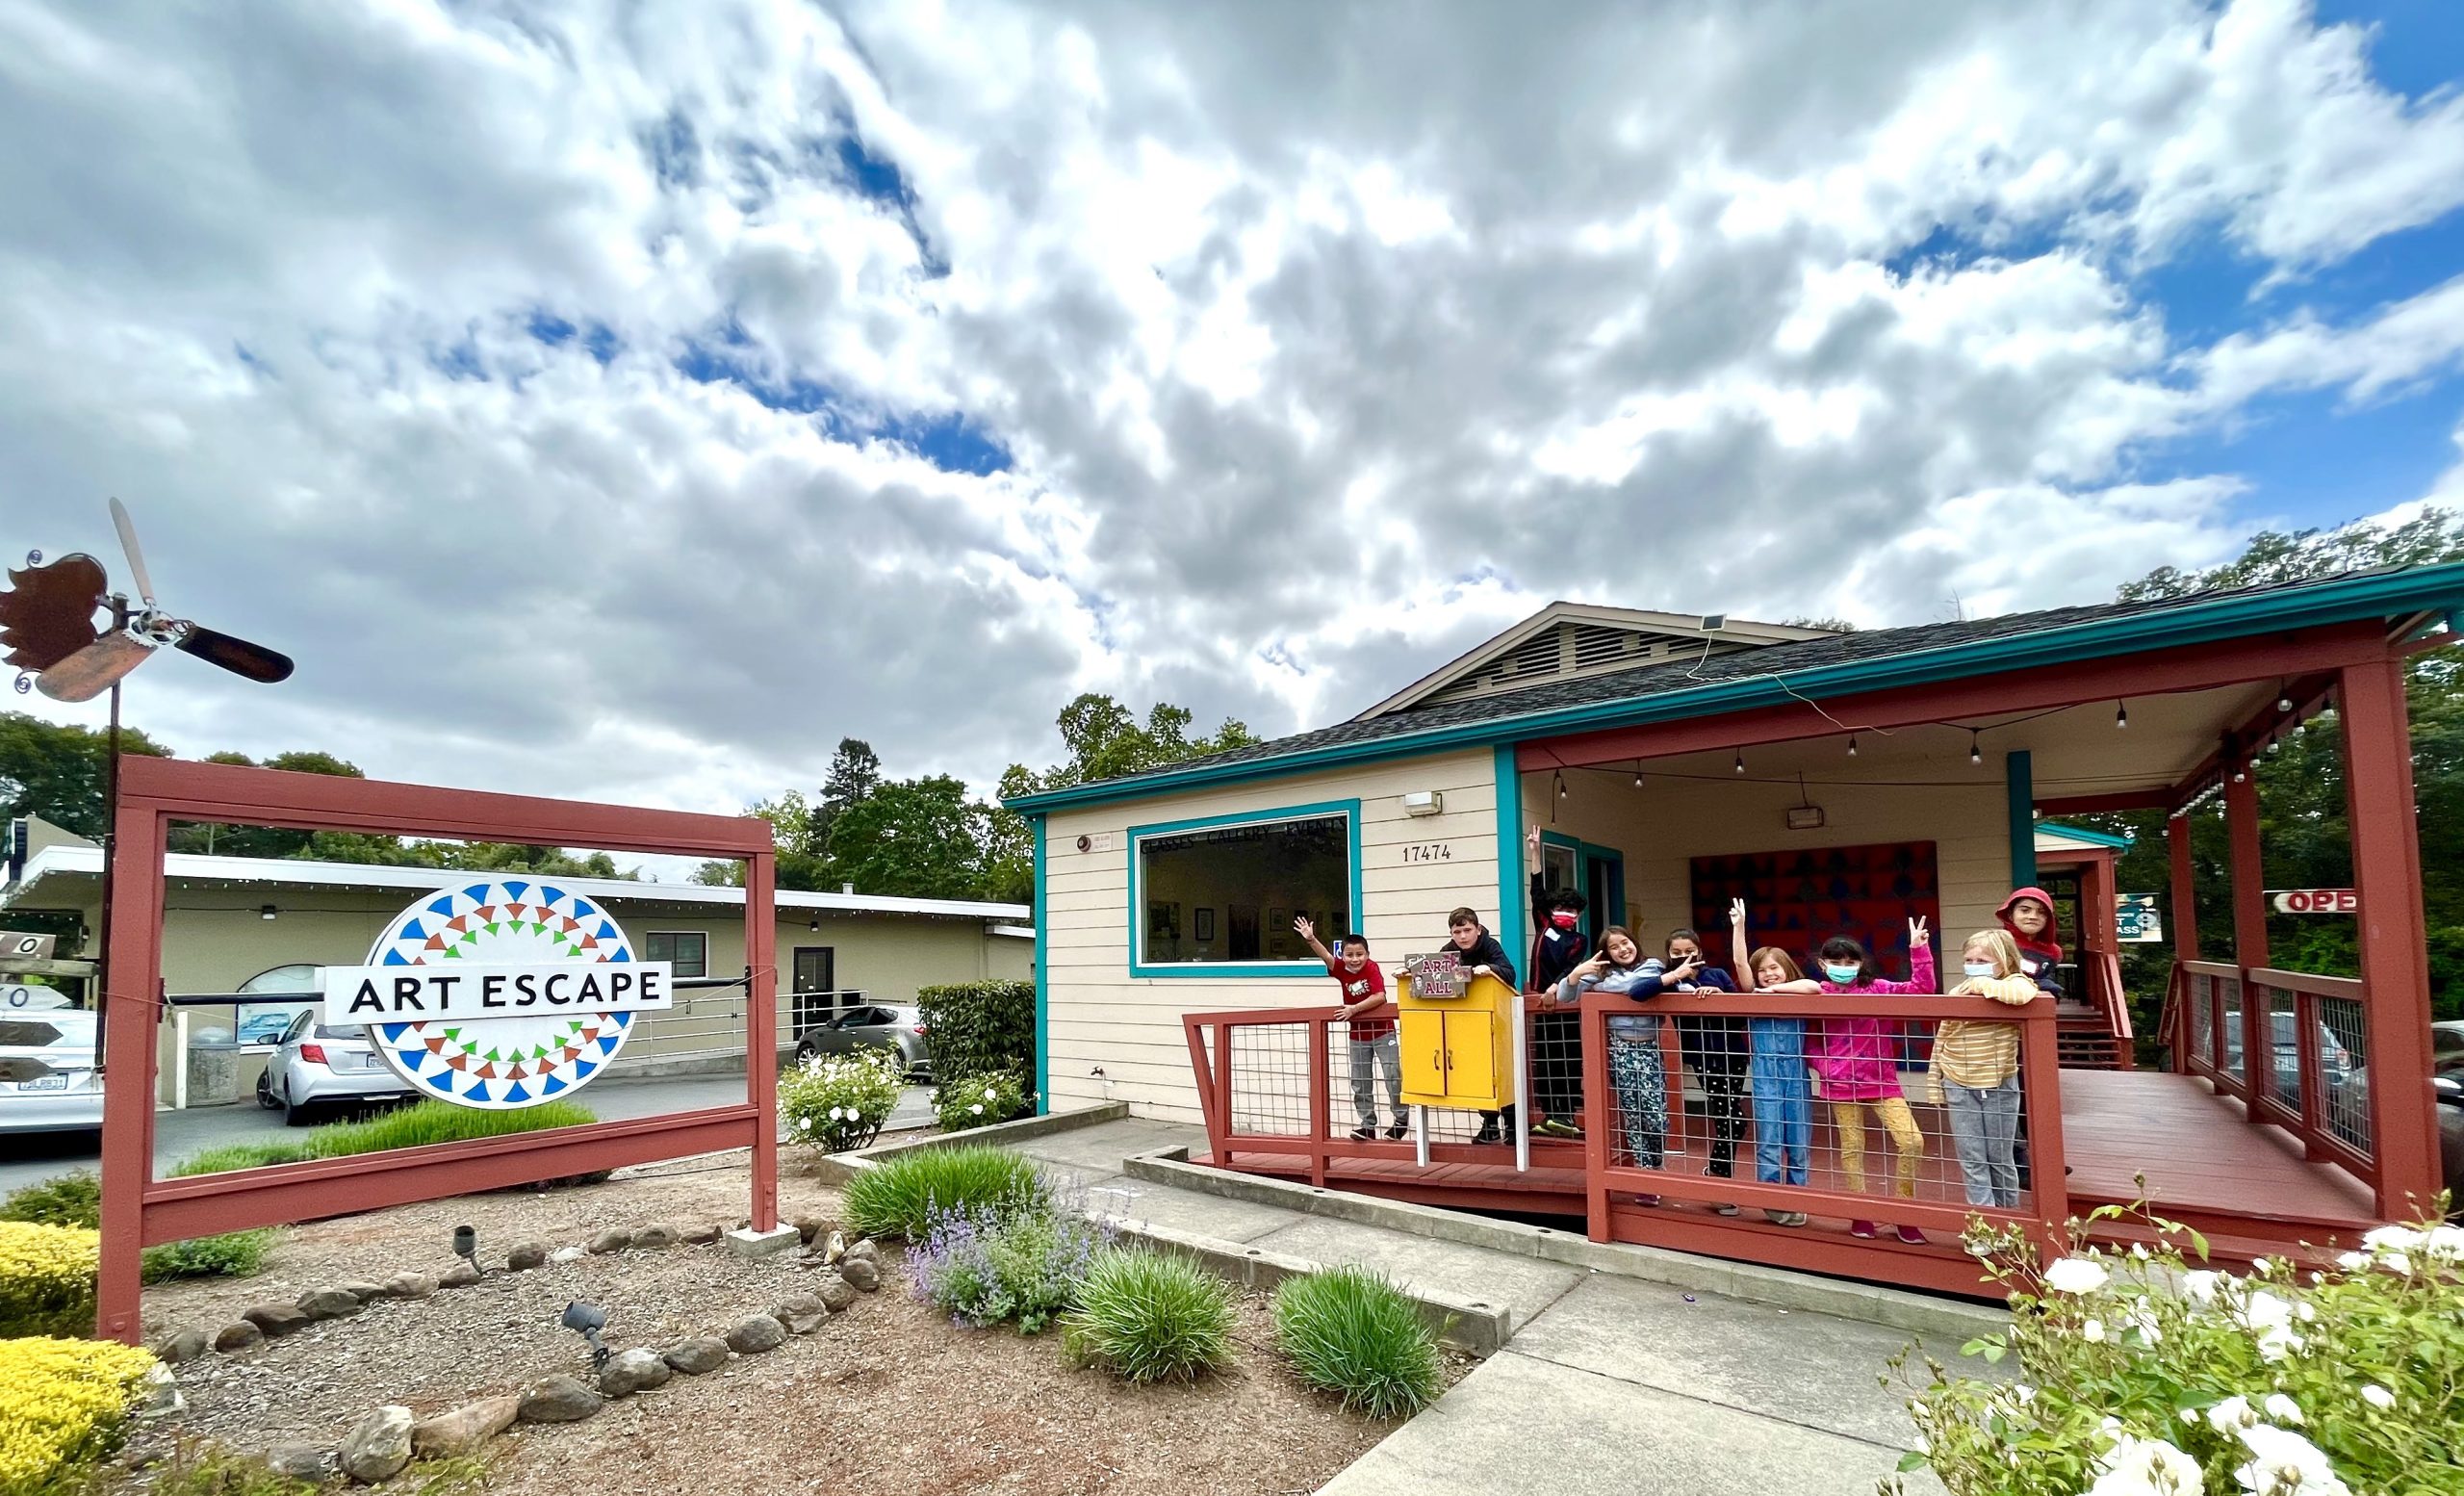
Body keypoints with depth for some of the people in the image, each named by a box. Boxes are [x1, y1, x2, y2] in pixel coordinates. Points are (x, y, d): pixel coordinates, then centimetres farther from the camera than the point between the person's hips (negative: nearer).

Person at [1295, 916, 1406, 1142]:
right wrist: (1310, 939, -40)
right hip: (1357, 1035, 5)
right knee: (1360, 1083, 7)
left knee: (1393, 1076, -3)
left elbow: (1379, 996, -27)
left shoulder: (1372, 968, -16)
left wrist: (1354, 1008, -26)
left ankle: (1401, 1119, 12)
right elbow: (1326, 956, -24)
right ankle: (1368, 1125, 15)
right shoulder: (1341, 969, -6)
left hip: (1382, 1031, -4)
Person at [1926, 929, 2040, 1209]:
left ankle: (2008, 1213, 31)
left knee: (2000, 1158, 13)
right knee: (1971, 1161, 4)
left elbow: (2024, 994, -38)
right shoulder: (1956, 994, 1)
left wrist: (1984, 986, -24)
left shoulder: (2013, 983, -10)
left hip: (1999, 1087, -2)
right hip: (1959, 1087, 2)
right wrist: (1934, 1080, 8)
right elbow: (1941, 1040, 8)